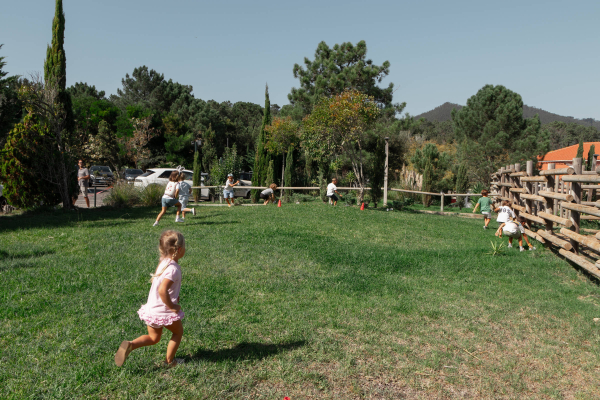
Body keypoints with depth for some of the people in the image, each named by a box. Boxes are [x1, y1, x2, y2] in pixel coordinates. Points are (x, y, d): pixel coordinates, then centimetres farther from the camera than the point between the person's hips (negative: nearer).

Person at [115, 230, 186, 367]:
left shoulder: (163, 263, 5)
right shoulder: (173, 269, -24)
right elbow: (162, 290, -33)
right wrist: (172, 306, -20)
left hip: (151, 309, 8)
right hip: (164, 311, -8)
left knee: (154, 338, 24)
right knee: (178, 332, 18)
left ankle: (130, 344, 3)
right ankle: (170, 361, 27)